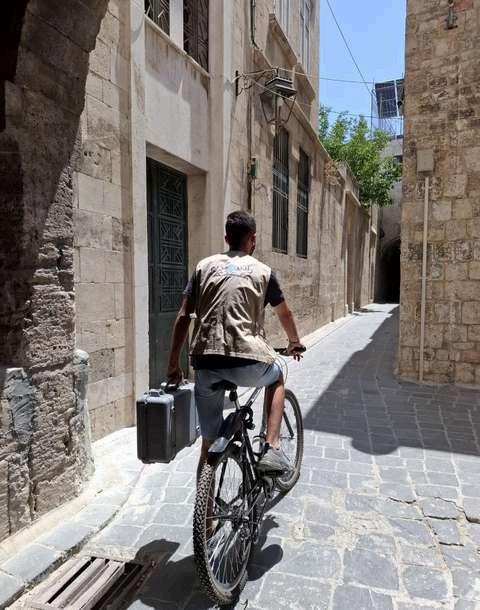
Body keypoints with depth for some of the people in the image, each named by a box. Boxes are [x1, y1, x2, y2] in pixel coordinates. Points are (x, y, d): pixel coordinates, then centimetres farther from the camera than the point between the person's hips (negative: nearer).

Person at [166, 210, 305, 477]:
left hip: (206, 362, 3)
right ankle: (272, 448, 20)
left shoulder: (205, 266, 14)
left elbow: (183, 317, 9)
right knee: (277, 380, 32)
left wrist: (174, 365, 15)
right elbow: (285, 314, 23)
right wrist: (295, 342, 43)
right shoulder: (263, 271, 10)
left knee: (210, 441, 17)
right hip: (247, 360, -2)